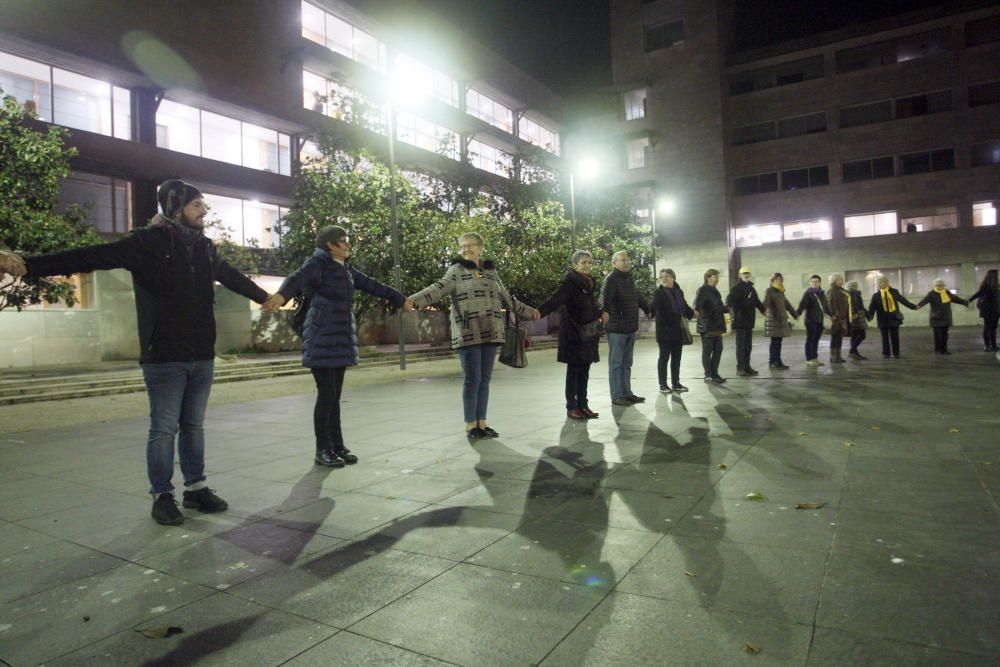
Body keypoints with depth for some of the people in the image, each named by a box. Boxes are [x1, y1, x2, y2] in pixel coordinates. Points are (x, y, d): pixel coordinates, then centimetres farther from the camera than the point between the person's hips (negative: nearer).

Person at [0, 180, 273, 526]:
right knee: (163, 429, 4)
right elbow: (92, 257, -15)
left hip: (203, 357, 5)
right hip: (164, 358, -5)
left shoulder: (204, 246, 11)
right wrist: (30, 265, -26)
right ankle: (162, 496, 18)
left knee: (193, 426, 14)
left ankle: (196, 488, 25)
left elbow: (232, 276, 28)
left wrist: (264, 297, 41)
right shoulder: (148, 242, -7)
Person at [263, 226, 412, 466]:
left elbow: (371, 285, 24)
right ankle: (322, 449, 7)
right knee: (326, 394, -5)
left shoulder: (345, 268, 14)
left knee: (335, 395, 12)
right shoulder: (318, 263, -9)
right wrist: (282, 295, -51)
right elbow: (298, 279, -29)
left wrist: (400, 299, 31)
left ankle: (337, 445, 20)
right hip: (322, 342, -7)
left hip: (341, 341, 7)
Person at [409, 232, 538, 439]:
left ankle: (482, 423, 18)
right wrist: (414, 299, -29)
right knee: (472, 380, -2)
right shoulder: (457, 270, 2)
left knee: (484, 380, 8)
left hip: (490, 334, 4)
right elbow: (438, 288, -13)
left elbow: (507, 298, 25)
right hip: (468, 334, -4)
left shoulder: (491, 271, 16)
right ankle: (471, 425, 11)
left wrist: (529, 311, 33)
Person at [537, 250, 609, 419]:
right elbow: (555, 299, -28)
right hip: (573, 333, -7)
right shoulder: (570, 283, -12)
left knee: (584, 370, 11)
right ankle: (571, 407, 8)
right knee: (573, 369, -1)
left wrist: (599, 314, 41)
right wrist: (540, 311, -45)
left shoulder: (589, 283, 12)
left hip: (588, 333, 7)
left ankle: (583, 405, 20)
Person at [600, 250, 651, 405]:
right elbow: (605, 298, -29)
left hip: (631, 328, 9)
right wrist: (605, 311, -48)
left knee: (627, 363, 14)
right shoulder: (611, 279, -12)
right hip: (617, 329, -9)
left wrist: (648, 310, 42)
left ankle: (627, 393, 23)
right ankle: (616, 396, 4)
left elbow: (638, 297, 31)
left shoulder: (629, 279, 15)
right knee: (616, 363, -1)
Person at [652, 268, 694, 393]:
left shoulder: (679, 291, 9)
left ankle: (675, 383, 21)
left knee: (676, 358, 12)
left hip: (678, 330, 6)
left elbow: (684, 306, 25)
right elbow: (655, 308, -21)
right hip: (665, 331, -6)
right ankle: (663, 384, 9)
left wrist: (692, 313, 38)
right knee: (664, 357, 1)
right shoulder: (658, 293, -8)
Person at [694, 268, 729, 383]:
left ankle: (714, 373, 20)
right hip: (706, 326, -9)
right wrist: (696, 310, -44)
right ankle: (708, 375, 4)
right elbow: (697, 302, -26)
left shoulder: (715, 291, 19)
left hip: (717, 326, 9)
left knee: (718, 350, 10)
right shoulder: (702, 290, -9)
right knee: (707, 351, -2)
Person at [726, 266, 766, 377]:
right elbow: (730, 298, -23)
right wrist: (730, 307, -40)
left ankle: (747, 367, 19)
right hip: (740, 321, -8)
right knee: (741, 346, -5)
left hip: (749, 321, 8)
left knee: (748, 346, 11)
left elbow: (756, 301, 31)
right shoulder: (737, 288, -7)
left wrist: (762, 309, 37)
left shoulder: (751, 288, 17)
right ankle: (740, 368, -1)